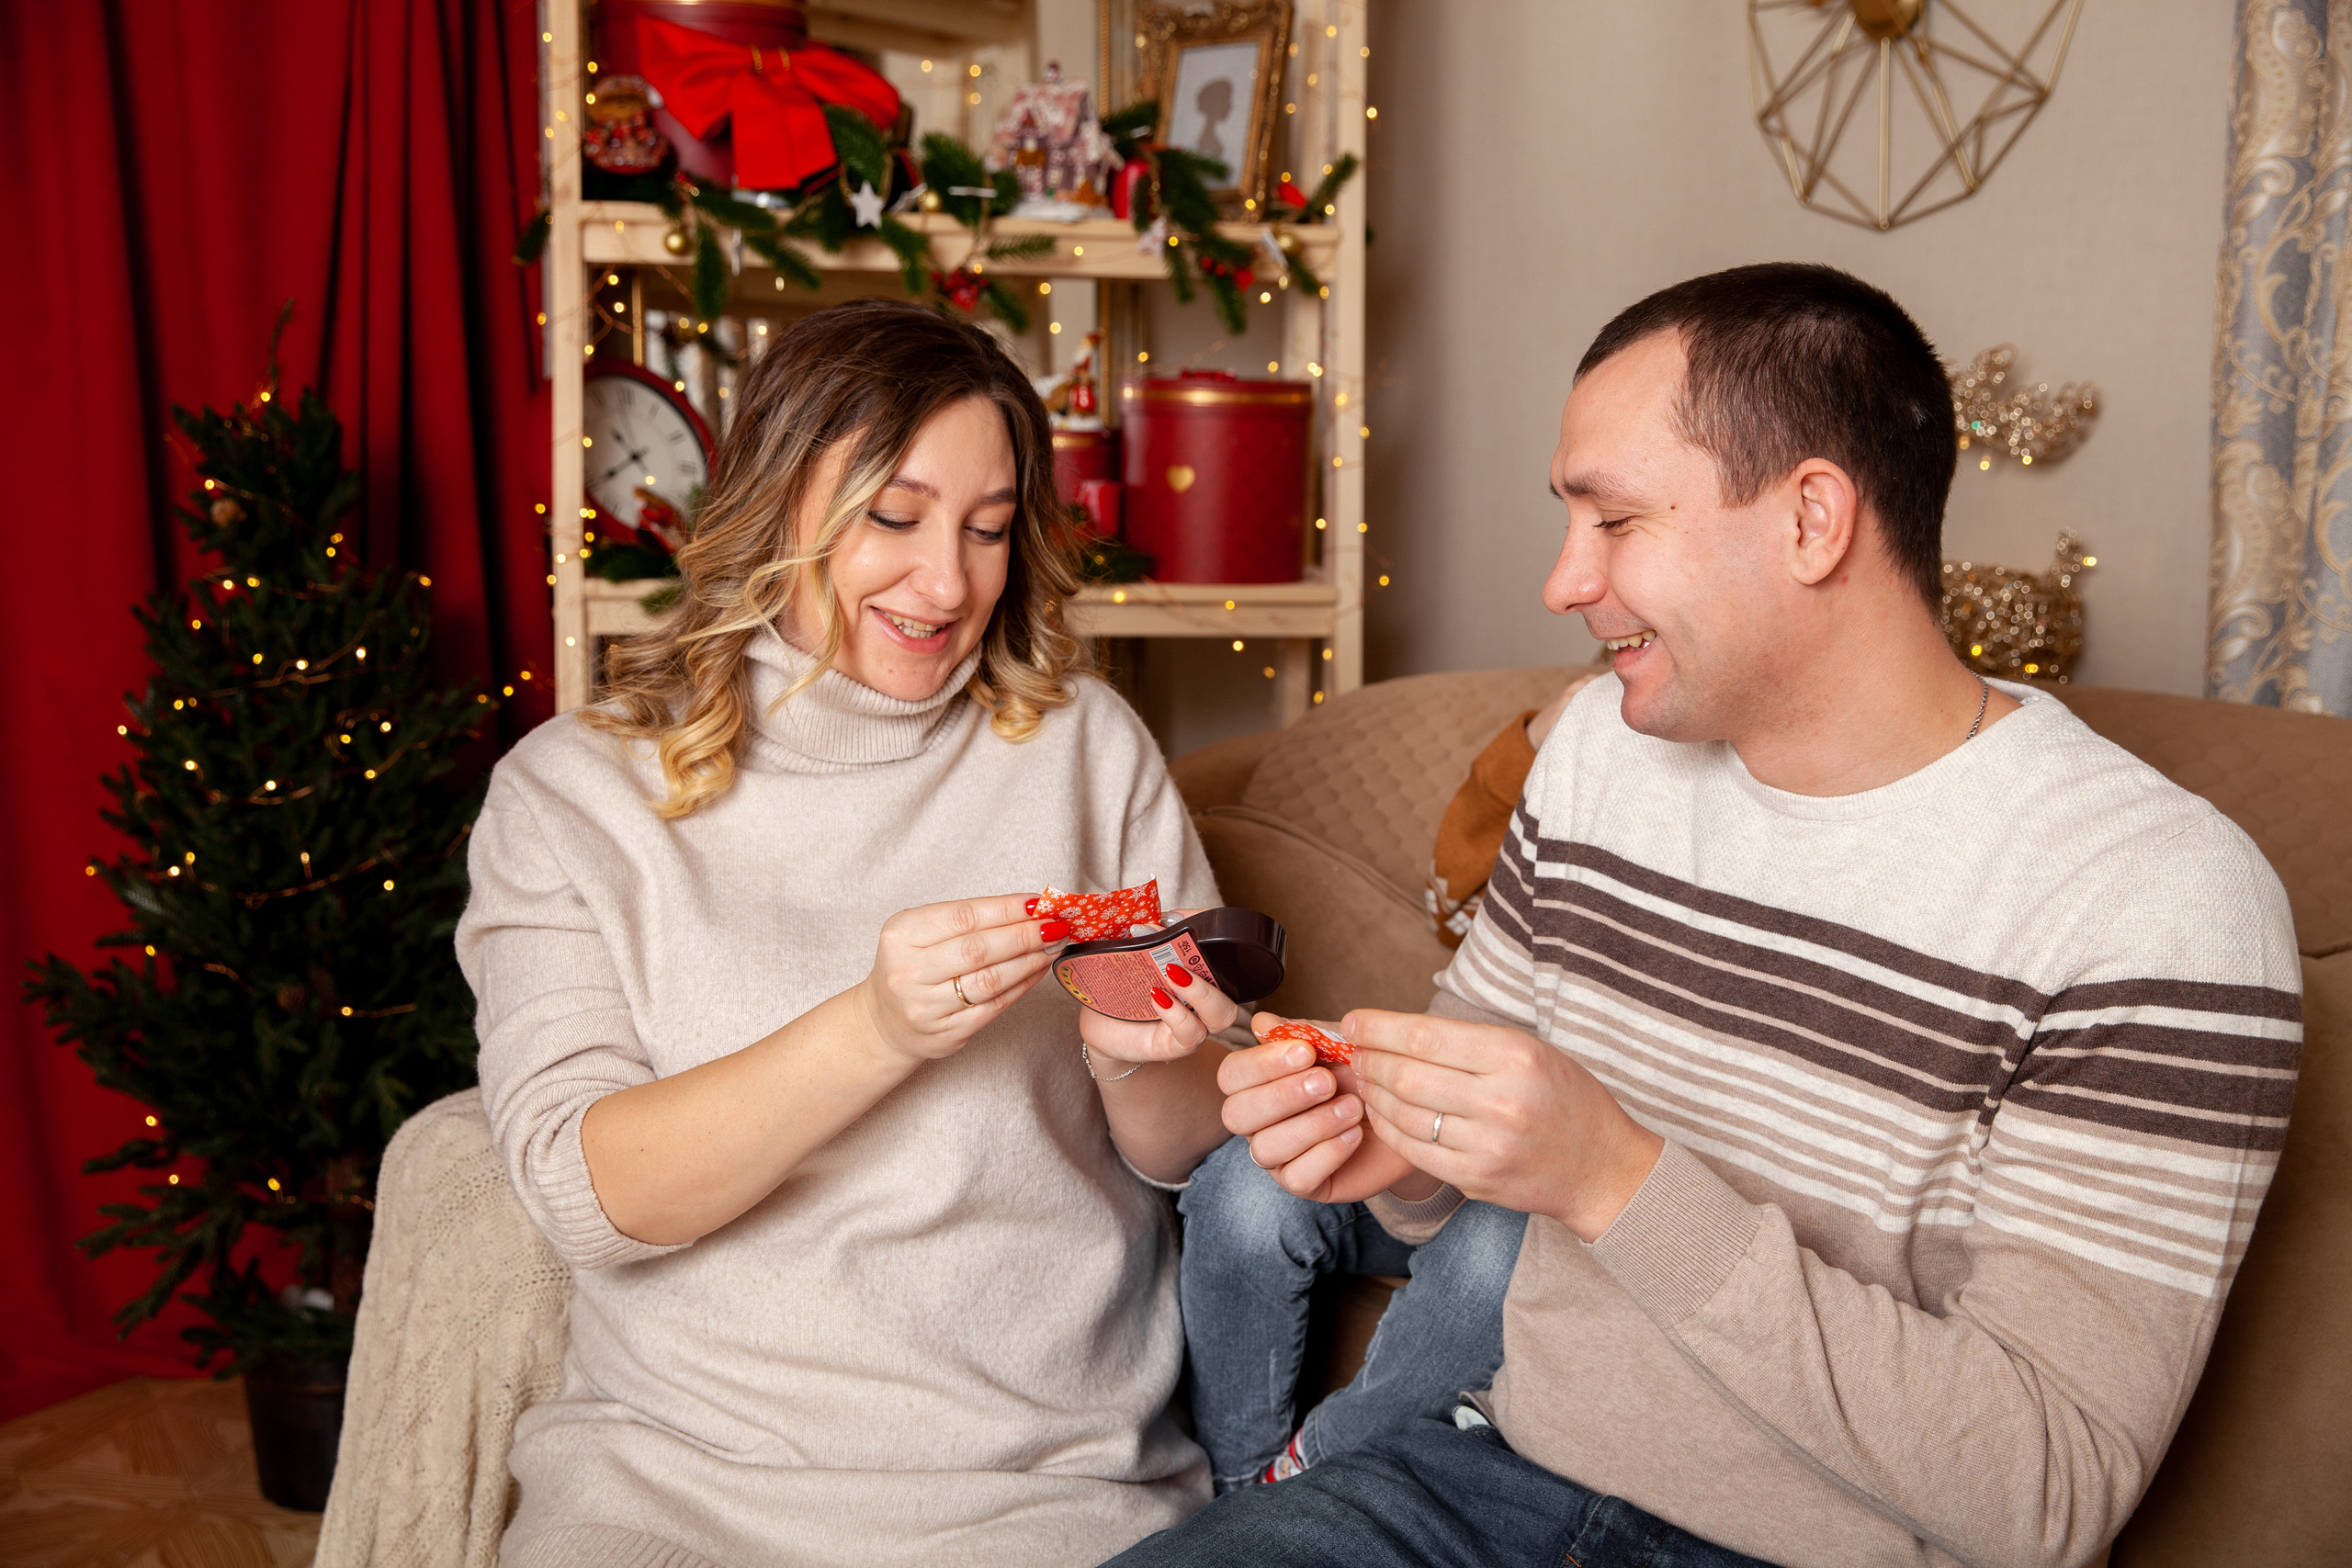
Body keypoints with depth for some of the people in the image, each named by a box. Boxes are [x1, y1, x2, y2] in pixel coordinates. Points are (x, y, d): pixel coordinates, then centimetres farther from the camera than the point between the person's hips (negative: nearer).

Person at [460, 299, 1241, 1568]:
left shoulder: (1083, 745, 4)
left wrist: (1141, 1069, -16)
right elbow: (585, 1191, -11)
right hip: (670, 1465, -1)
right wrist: (877, 1033, -24)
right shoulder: (572, 789, 0)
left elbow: (1186, 1158, 7)